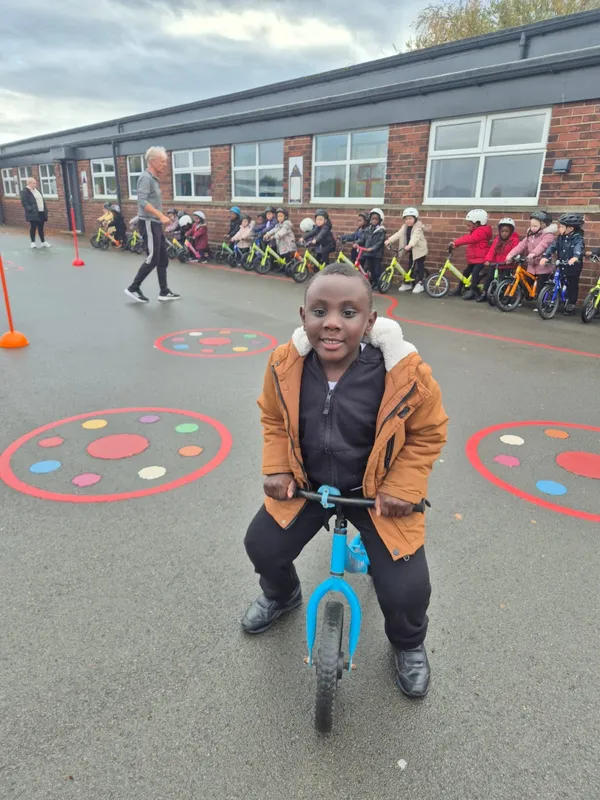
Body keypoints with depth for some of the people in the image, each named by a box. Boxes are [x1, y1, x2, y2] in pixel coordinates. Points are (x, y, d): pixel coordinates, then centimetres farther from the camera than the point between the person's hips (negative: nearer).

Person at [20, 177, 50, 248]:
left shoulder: (37, 190, 16)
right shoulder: (25, 192, -8)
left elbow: (42, 200, 20)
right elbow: (24, 202, -13)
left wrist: (45, 209, 11)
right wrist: (30, 209, -22)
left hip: (41, 213, 7)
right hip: (33, 214, -7)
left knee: (41, 228, 11)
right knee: (33, 228, 1)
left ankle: (43, 242, 17)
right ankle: (33, 242, 9)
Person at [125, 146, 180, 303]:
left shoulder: (154, 178, 15)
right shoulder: (146, 178, -14)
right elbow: (142, 202, -25)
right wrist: (161, 215, -30)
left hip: (155, 223, 10)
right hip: (148, 223, -10)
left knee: (163, 259, 9)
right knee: (153, 259, -7)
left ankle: (164, 292, 14)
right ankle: (134, 288, 5)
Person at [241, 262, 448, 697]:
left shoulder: (406, 372, -27)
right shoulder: (285, 364, -18)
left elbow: (428, 433, -9)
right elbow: (274, 418, 2)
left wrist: (403, 488, -15)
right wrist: (276, 468, -7)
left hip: (378, 491, -2)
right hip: (305, 482, 3)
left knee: (407, 589, -10)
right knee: (263, 546, 1)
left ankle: (409, 644, 30)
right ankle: (281, 595, 41)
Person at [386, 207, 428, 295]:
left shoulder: (418, 228, -19)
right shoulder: (405, 227, 3)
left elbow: (415, 237, -35)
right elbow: (398, 234, -8)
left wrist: (409, 245, -53)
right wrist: (389, 240, -23)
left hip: (419, 250, -7)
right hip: (411, 250, 7)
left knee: (419, 267, -4)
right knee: (410, 267, 12)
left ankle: (419, 284, 3)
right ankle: (407, 284, 20)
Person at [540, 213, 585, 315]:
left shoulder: (578, 238, -13)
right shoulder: (560, 237, 4)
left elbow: (579, 248, -32)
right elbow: (553, 246, -5)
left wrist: (575, 257, -53)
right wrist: (545, 256, -23)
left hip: (573, 268, -5)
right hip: (560, 266, 5)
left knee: (572, 287, 5)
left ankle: (571, 306, 15)